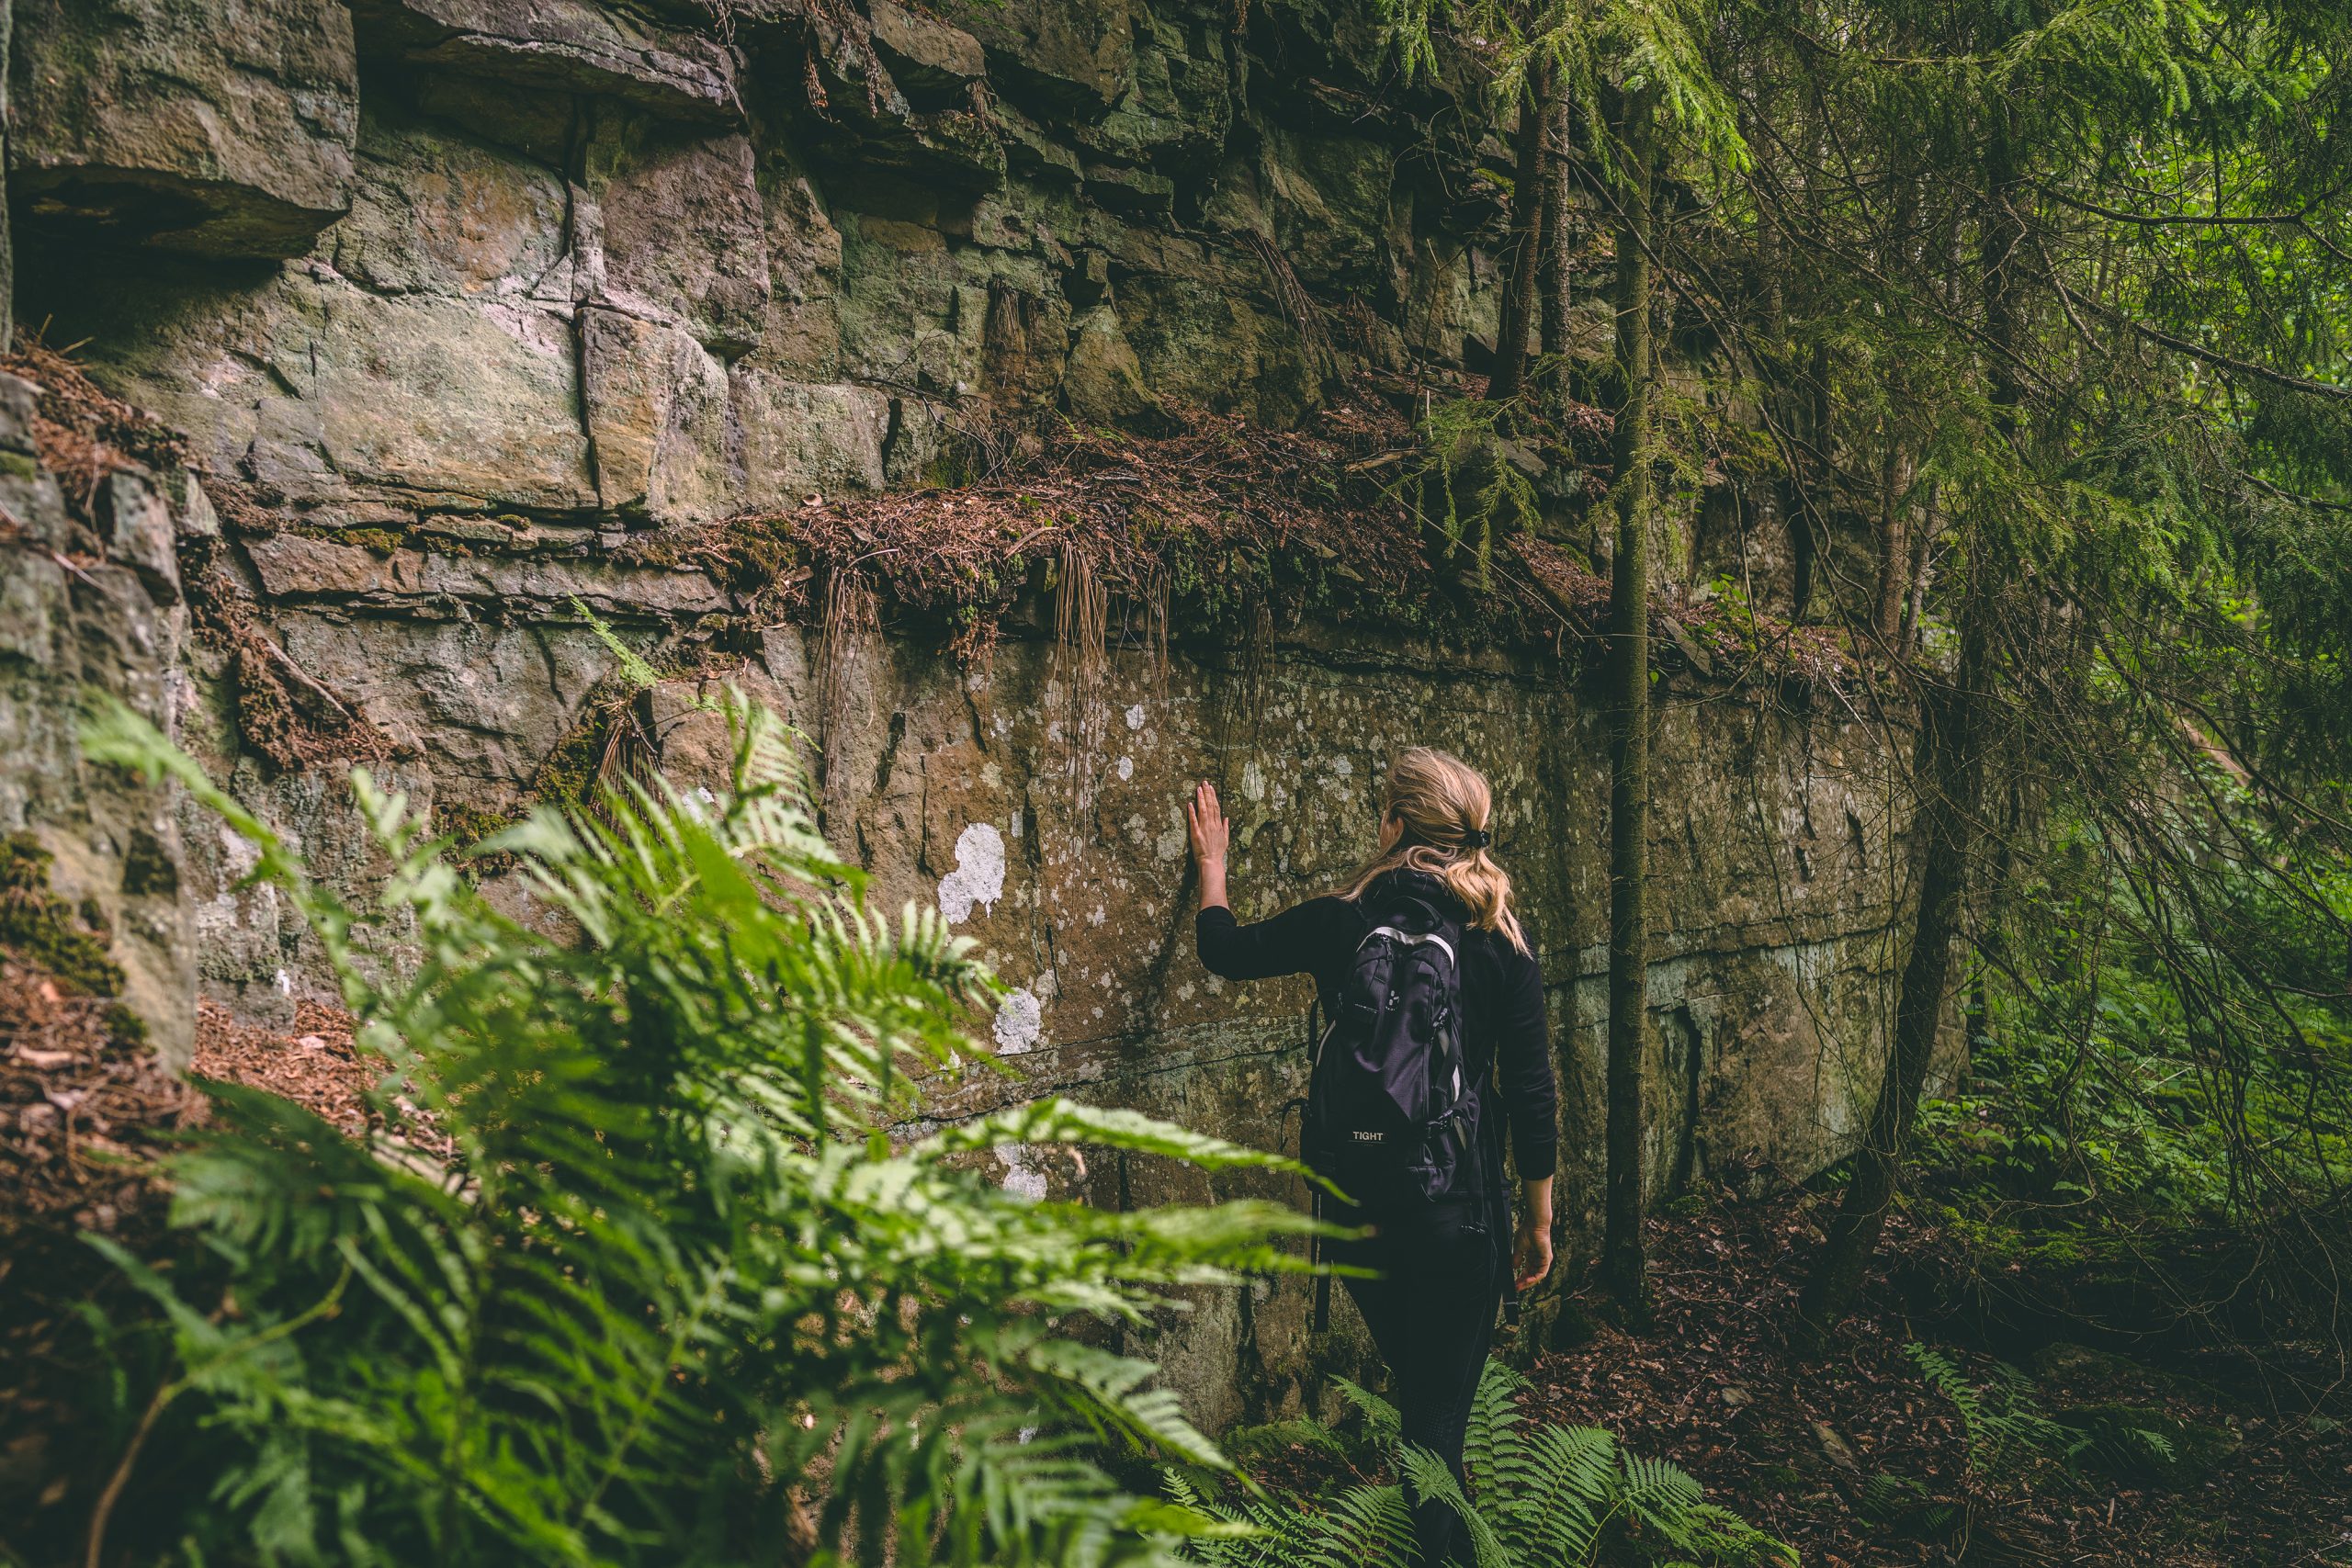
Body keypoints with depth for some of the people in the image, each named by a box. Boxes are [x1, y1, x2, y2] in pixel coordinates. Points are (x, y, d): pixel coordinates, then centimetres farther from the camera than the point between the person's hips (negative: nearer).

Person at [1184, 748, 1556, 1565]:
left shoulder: (1340, 924, -5)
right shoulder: (1501, 941, -7)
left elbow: (1224, 947, 12)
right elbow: (1530, 1093, -5)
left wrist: (1211, 858, 29)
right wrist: (1539, 1221, 6)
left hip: (1360, 1212, 2)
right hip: (1460, 1212, -2)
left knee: (1413, 1391, 24)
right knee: (1441, 1415, 8)